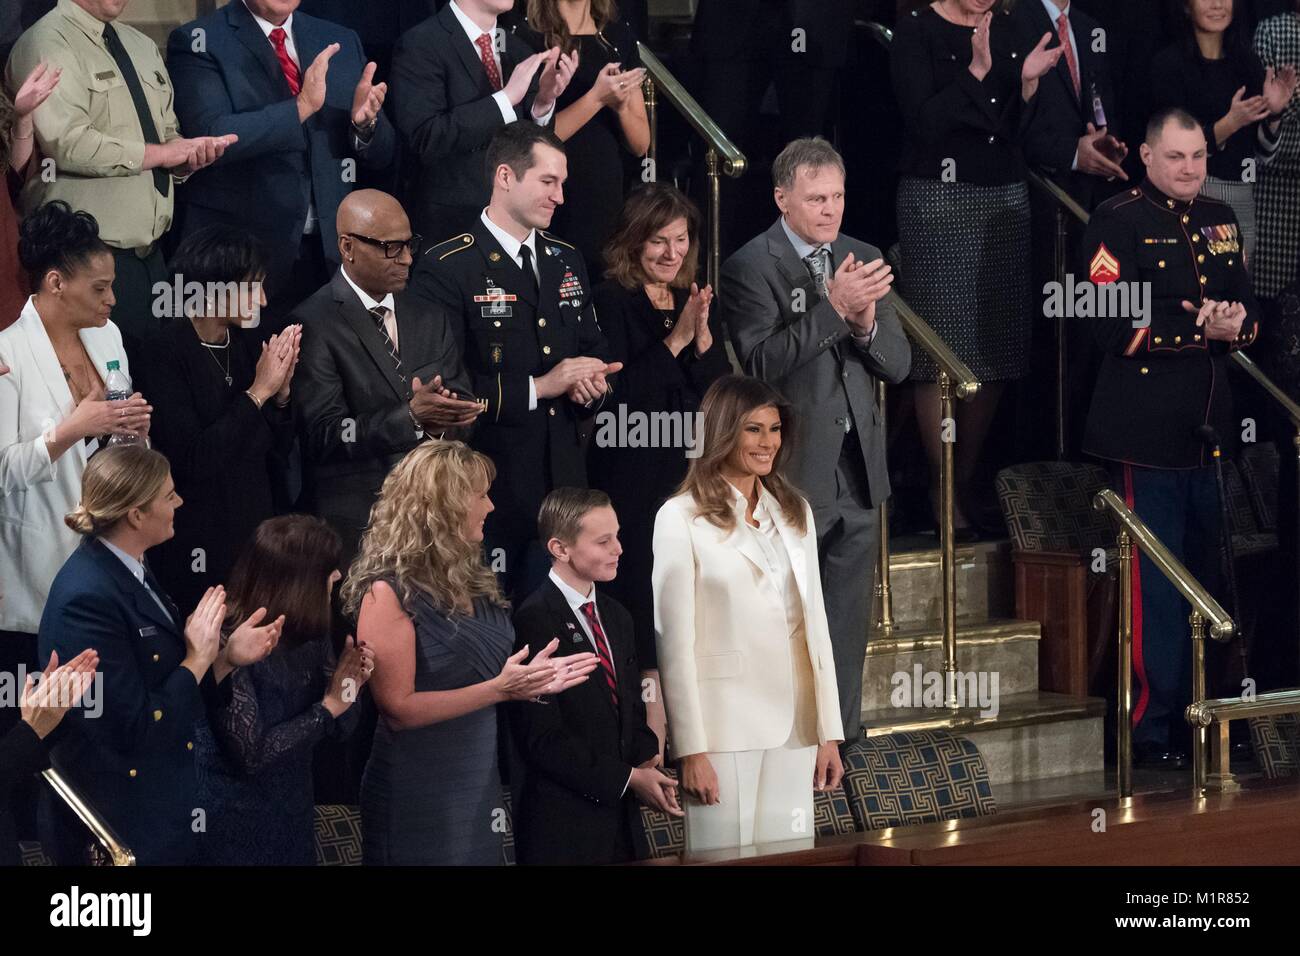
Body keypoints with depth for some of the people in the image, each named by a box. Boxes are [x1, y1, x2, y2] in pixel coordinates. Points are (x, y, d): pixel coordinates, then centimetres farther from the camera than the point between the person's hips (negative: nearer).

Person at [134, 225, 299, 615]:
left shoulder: (249, 344, 6)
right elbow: (193, 458, -20)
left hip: (258, 532, 6)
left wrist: (281, 392, -7)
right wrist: (258, 392, -17)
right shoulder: (164, 353, -12)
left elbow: (278, 451, 11)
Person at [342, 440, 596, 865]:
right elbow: (398, 709, -18)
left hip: (480, 786, 8)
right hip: (419, 799, -8)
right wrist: (498, 689, -23)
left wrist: (530, 680, 2)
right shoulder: (389, 592, -14)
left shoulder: (470, 581, 12)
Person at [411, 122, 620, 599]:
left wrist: (592, 385, 1)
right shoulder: (447, 269, -8)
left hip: (563, 482, 6)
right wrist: (537, 388, -16)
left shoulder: (566, 262, 15)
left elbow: (594, 354, 25)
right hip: (487, 484, -6)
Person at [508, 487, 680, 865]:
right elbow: (542, 737, -16)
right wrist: (627, 778, -13)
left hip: (622, 818, 7)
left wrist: (646, 759, -2)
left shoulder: (616, 617, 14)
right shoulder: (535, 620, -13)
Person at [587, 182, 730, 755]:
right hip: (636, 482, -6)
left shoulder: (695, 303, 12)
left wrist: (702, 335, -10)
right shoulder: (611, 303, -6)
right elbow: (616, 394, -15)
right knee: (647, 624, -6)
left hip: (693, 478, 6)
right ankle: (650, 757, -3)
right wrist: (675, 339, -18)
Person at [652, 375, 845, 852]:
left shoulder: (795, 513, 15)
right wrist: (692, 749, -11)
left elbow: (814, 622, 15)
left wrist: (829, 733, 10)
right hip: (724, 725, -5)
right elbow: (675, 640, -6)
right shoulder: (683, 517, -3)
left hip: (793, 725, 5)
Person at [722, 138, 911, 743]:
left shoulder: (862, 260, 10)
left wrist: (867, 325, -13)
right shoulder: (751, 267, -8)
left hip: (858, 471, 6)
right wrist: (832, 306, -26)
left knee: (847, 635, 11)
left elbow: (898, 366, 8)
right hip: (791, 476, -6)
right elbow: (761, 362, -21)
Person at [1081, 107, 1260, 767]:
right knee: (1156, 583, -6)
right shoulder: (1119, 223, -7)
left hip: (1209, 429, 7)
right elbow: (1114, 325, -15)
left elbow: (1248, 306, 17)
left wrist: (1237, 326, -7)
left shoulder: (1219, 221, 15)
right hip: (1147, 434, -7)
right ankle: (1152, 729, -1)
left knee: (1206, 578, 12)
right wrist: (1198, 326, -19)